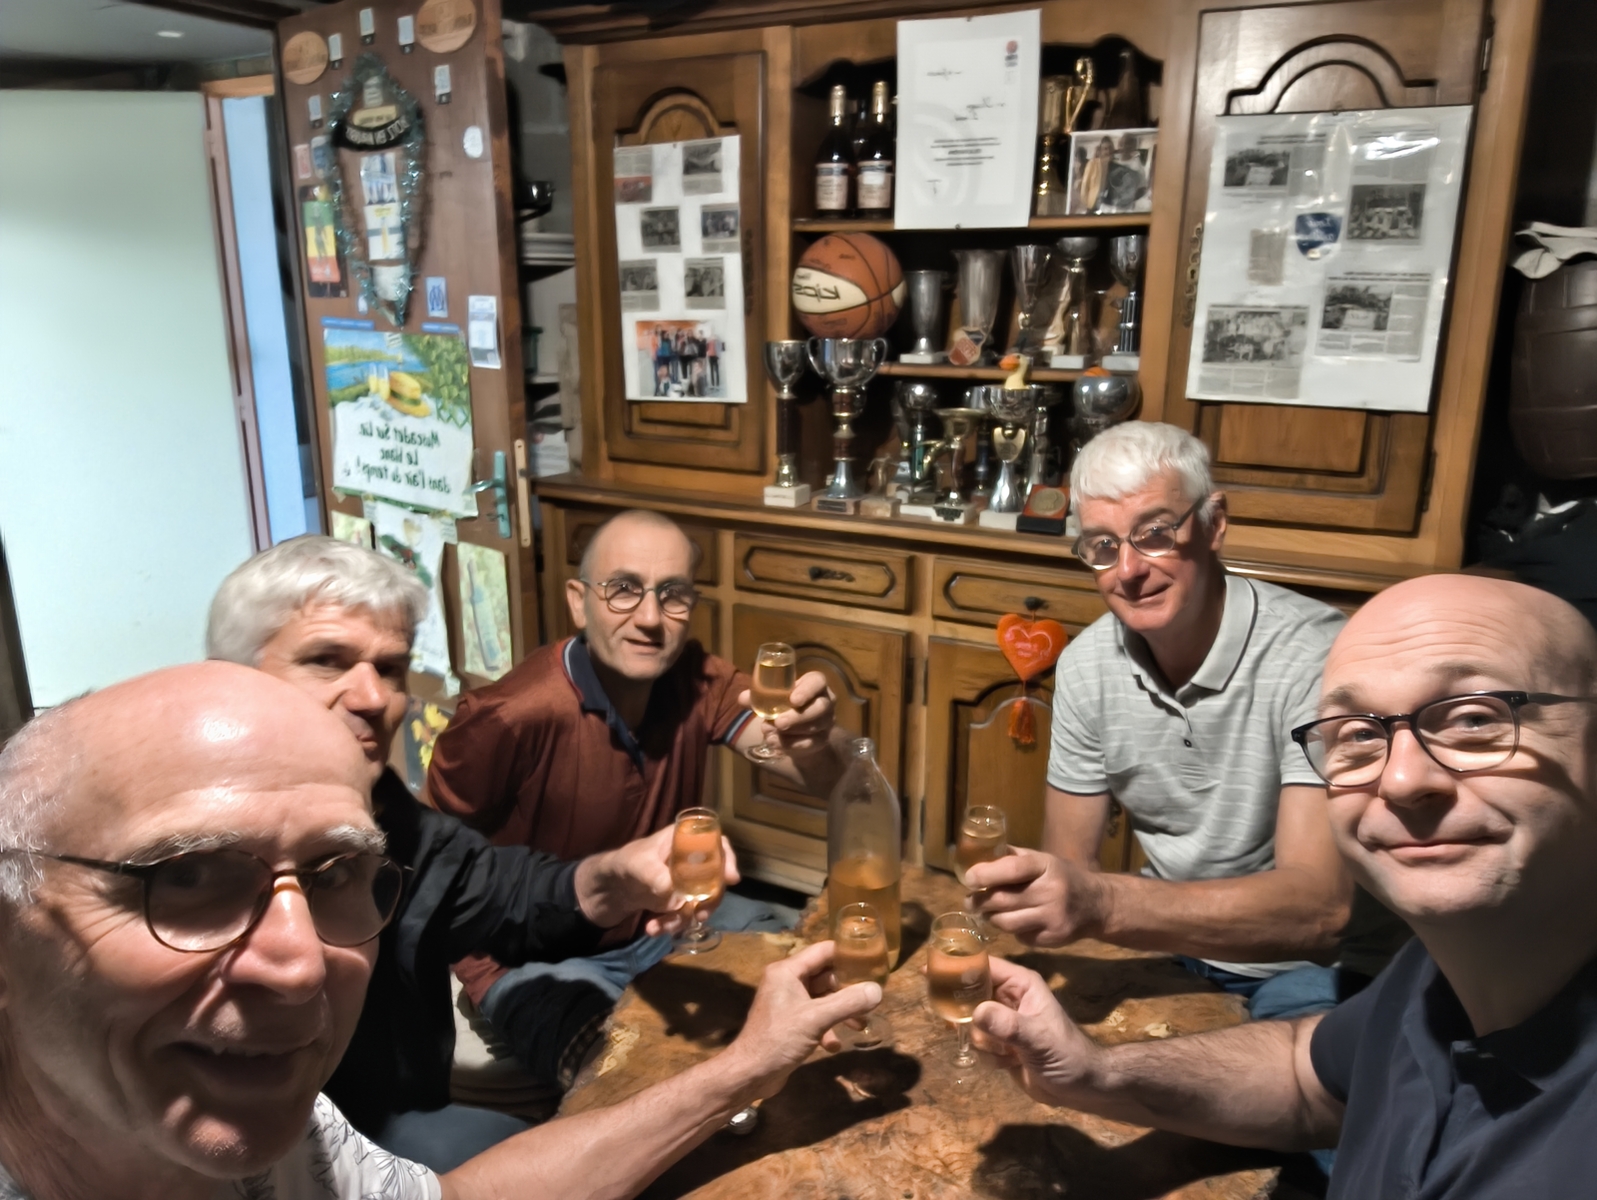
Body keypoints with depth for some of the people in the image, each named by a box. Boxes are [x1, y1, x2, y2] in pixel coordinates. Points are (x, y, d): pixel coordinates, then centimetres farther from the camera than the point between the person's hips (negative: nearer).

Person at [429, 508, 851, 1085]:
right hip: (540, 955, -5)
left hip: (670, 922, 5)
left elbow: (821, 777, -22)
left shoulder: (697, 680, -12)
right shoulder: (510, 717, -26)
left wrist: (814, 739, -45)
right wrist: (493, 978, -14)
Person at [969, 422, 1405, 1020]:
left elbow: (1318, 909, -33)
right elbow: (1068, 864, 0)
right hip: (1173, 933, 5)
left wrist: (1099, 903, -46)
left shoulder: (1317, 657, -24)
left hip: (1317, 964, -5)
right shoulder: (1085, 664, -5)